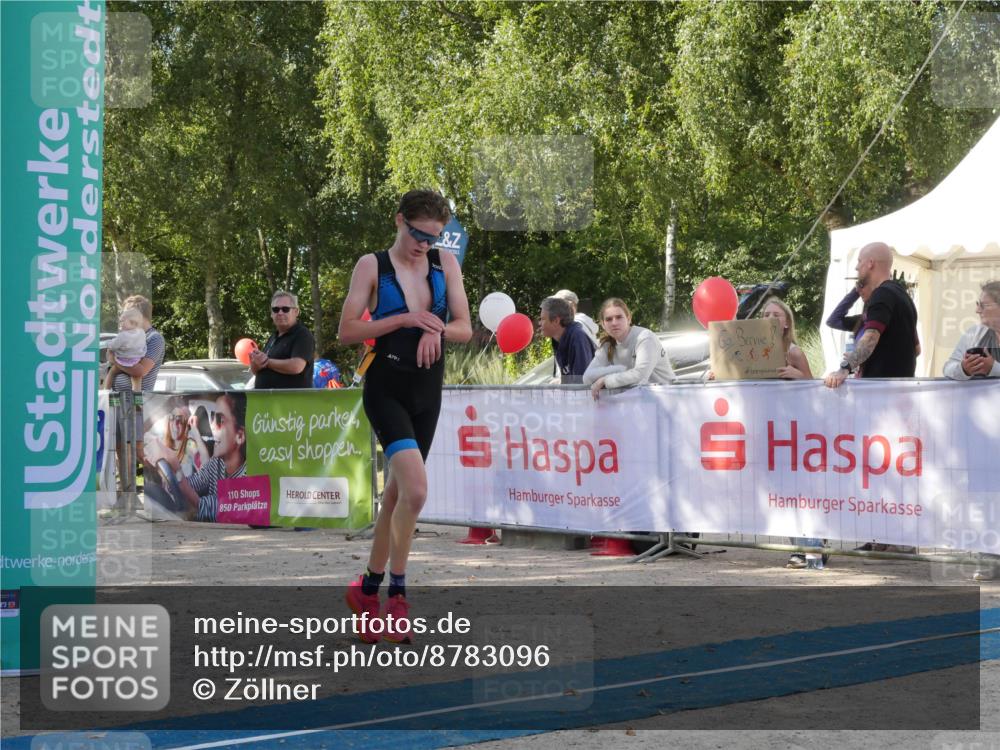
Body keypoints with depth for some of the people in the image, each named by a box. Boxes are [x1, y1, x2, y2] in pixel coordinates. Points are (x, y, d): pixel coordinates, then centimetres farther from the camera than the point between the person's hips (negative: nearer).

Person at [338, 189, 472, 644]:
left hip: (428, 393, 5)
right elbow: (347, 332, -8)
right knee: (416, 490, -20)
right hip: (386, 390, -5)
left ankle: (369, 588, 24)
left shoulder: (445, 264, 7)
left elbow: (465, 329, 6)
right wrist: (405, 319, -17)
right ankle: (396, 593, -6)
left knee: (397, 492, 11)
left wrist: (437, 330, -16)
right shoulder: (372, 266, -4)